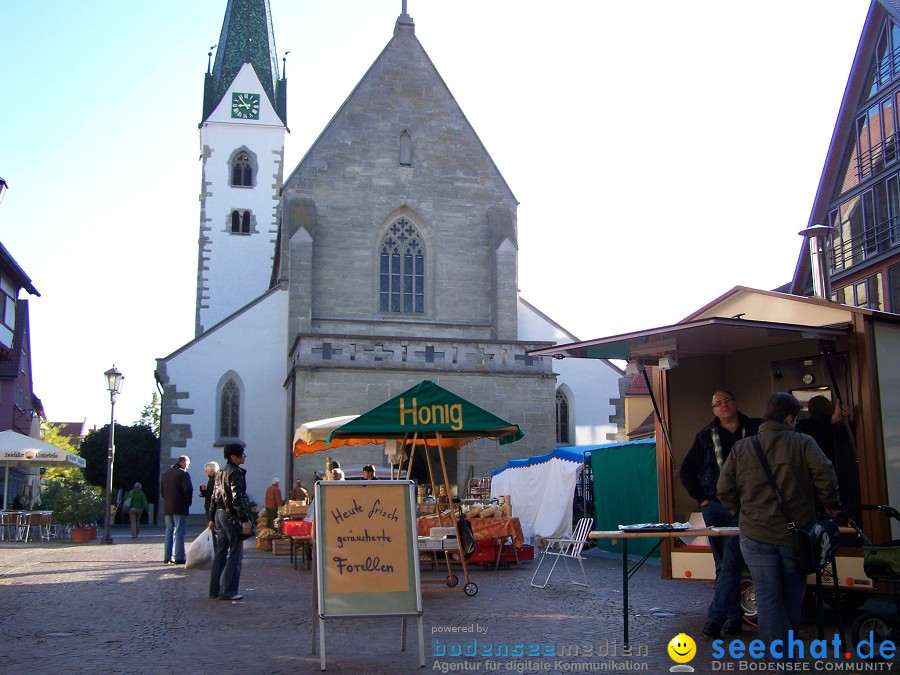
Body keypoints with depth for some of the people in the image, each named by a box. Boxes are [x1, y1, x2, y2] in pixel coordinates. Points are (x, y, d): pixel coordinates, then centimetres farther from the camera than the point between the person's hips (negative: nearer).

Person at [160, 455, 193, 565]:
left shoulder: (166, 474, 15)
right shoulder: (183, 474, -10)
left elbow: (161, 491, 18)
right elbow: (188, 490, -15)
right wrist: (188, 502, -2)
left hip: (167, 508, 7)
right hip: (180, 508, -7)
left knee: (169, 531, 12)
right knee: (179, 532, -5)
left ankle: (167, 557, 10)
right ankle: (179, 558, -7)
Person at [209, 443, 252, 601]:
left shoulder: (220, 472, 15)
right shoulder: (236, 472, -13)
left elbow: (214, 497, 19)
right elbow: (237, 498, -20)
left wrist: (212, 518, 22)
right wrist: (245, 520, -22)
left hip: (220, 513, 9)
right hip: (231, 515, -9)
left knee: (220, 553, 14)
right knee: (235, 554, -5)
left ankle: (215, 589, 18)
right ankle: (227, 591, -8)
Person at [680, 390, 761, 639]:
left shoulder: (756, 430, 3)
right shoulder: (705, 436, 8)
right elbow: (687, 470, 13)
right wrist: (701, 498, 6)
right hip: (714, 507, 3)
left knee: (730, 563, -10)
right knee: (724, 565, 8)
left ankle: (715, 617, -12)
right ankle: (734, 616, 17)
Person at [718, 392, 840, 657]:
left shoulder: (741, 448, 3)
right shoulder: (802, 443, -3)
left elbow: (725, 490, 2)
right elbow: (824, 473, -16)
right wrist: (831, 504, -1)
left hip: (756, 535, 0)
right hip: (796, 534, 0)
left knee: (767, 598, 3)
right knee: (793, 595, 18)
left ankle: (780, 658, -2)